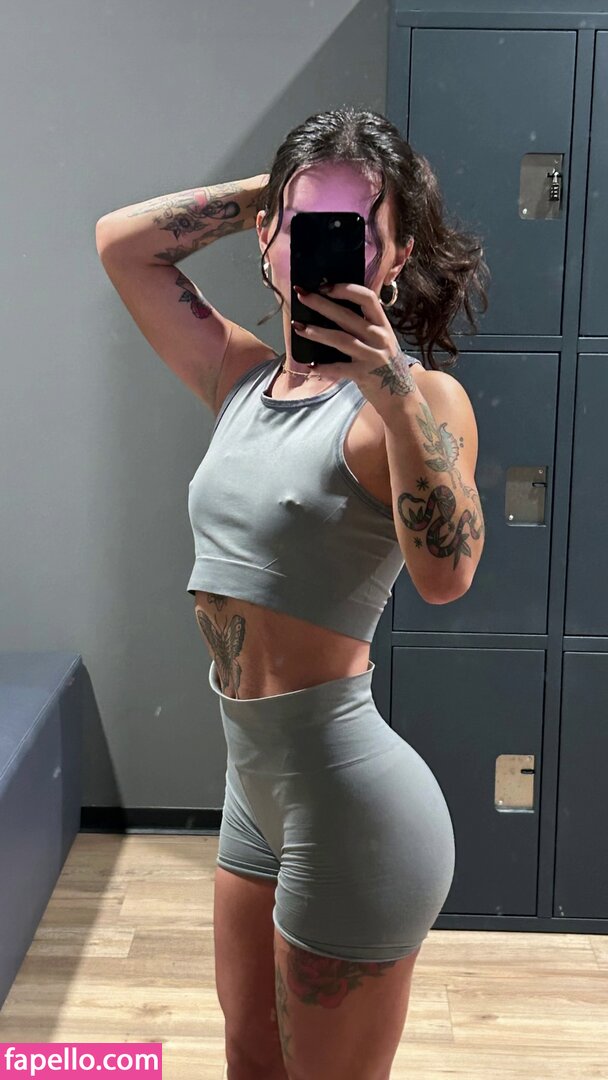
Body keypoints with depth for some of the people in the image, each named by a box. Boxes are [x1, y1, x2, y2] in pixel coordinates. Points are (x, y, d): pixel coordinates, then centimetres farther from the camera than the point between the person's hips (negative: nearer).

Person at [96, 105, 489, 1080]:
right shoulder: (243, 378, 4)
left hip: (349, 804, -7)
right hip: (258, 784, 7)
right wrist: (272, 194, 5)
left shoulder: (399, 399, -16)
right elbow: (121, 241, 12)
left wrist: (397, 386, -44)